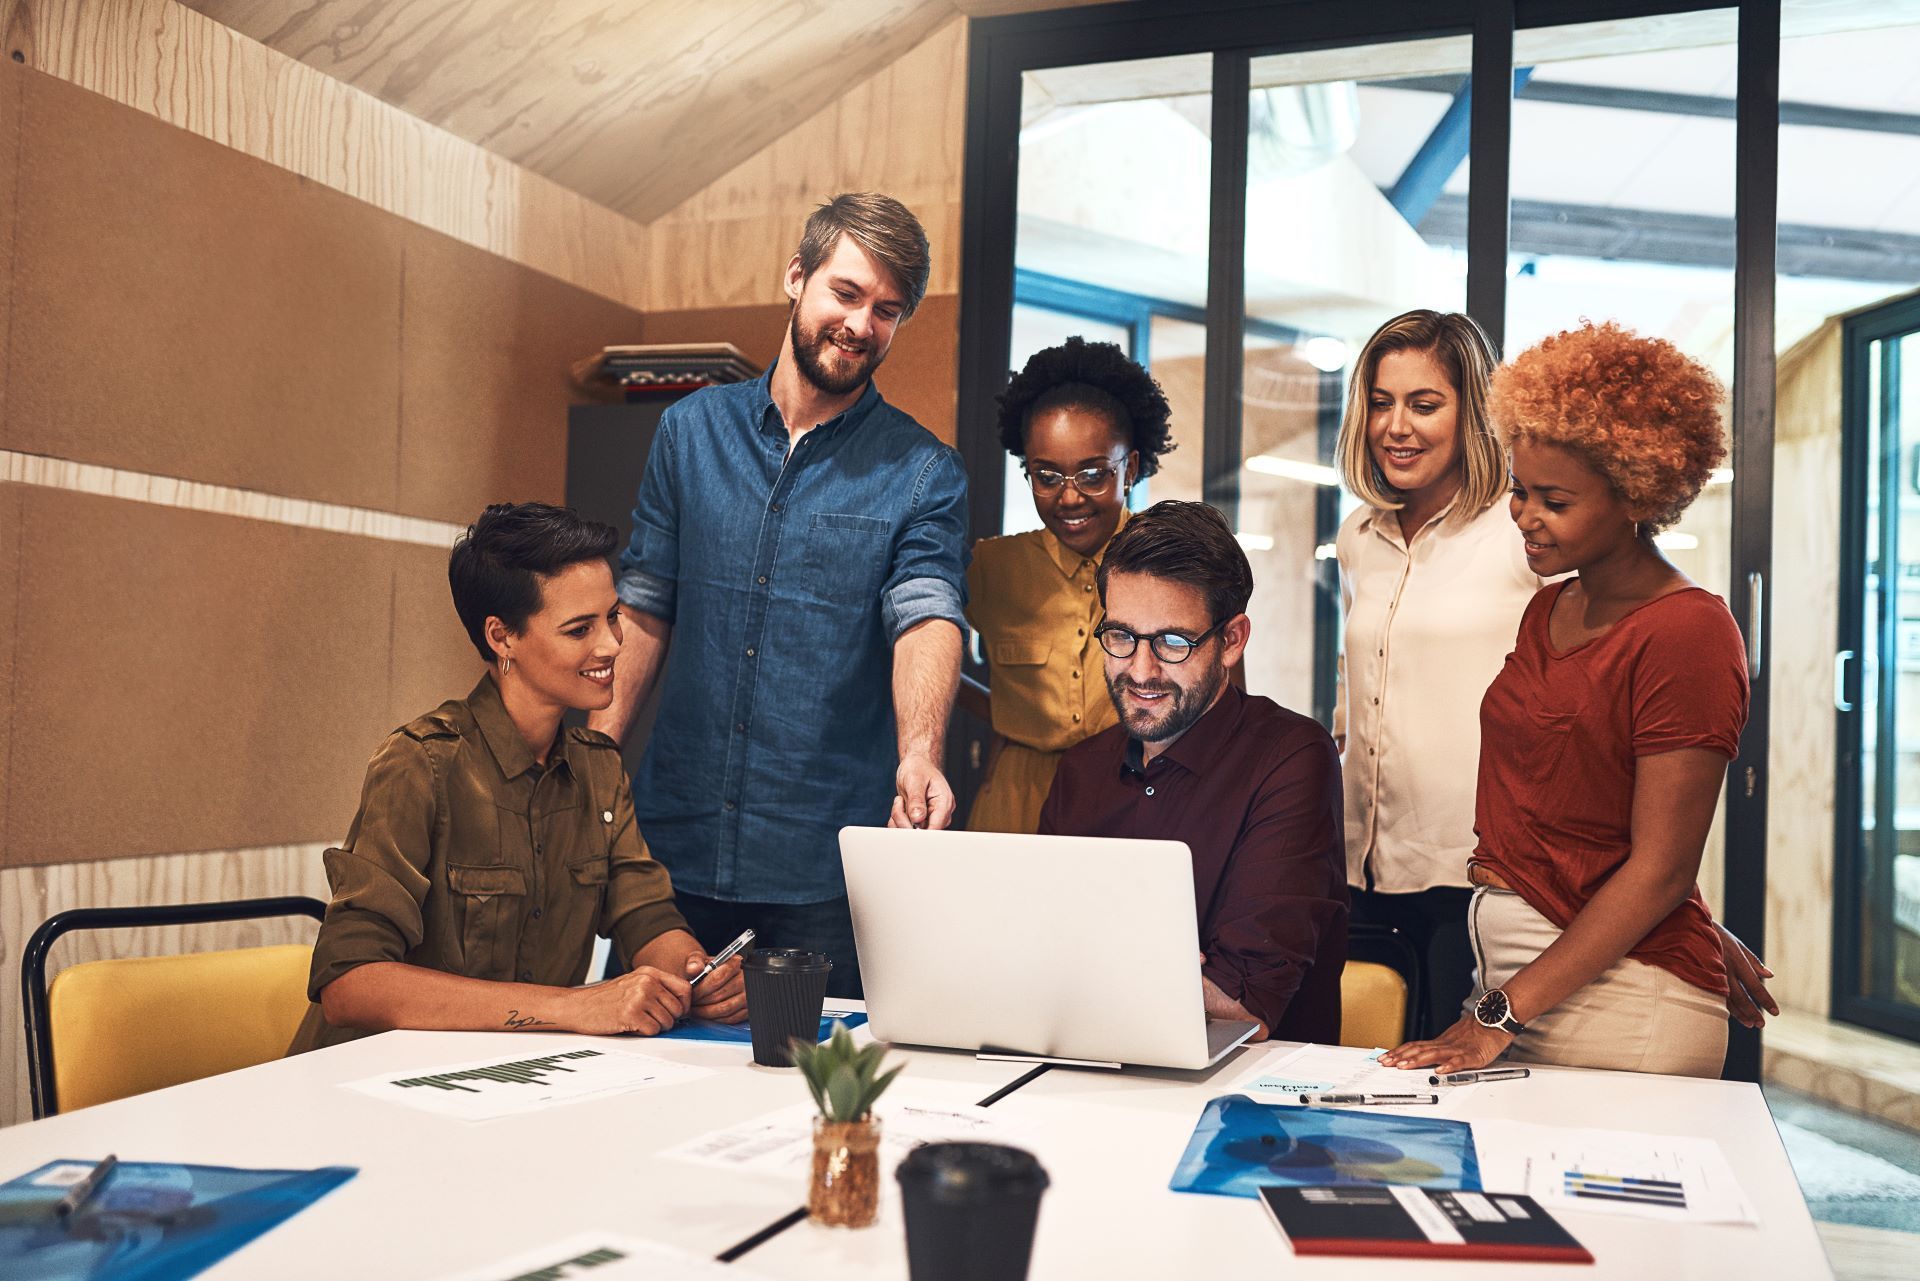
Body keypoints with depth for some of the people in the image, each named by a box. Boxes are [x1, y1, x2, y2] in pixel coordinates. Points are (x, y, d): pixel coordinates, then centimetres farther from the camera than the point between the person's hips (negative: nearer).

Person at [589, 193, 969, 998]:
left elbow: (927, 618, -16)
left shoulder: (923, 472, -2)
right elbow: (645, 607, 9)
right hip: (675, 842, 3)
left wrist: (919, 756, -35)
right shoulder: (691, 430, 7)